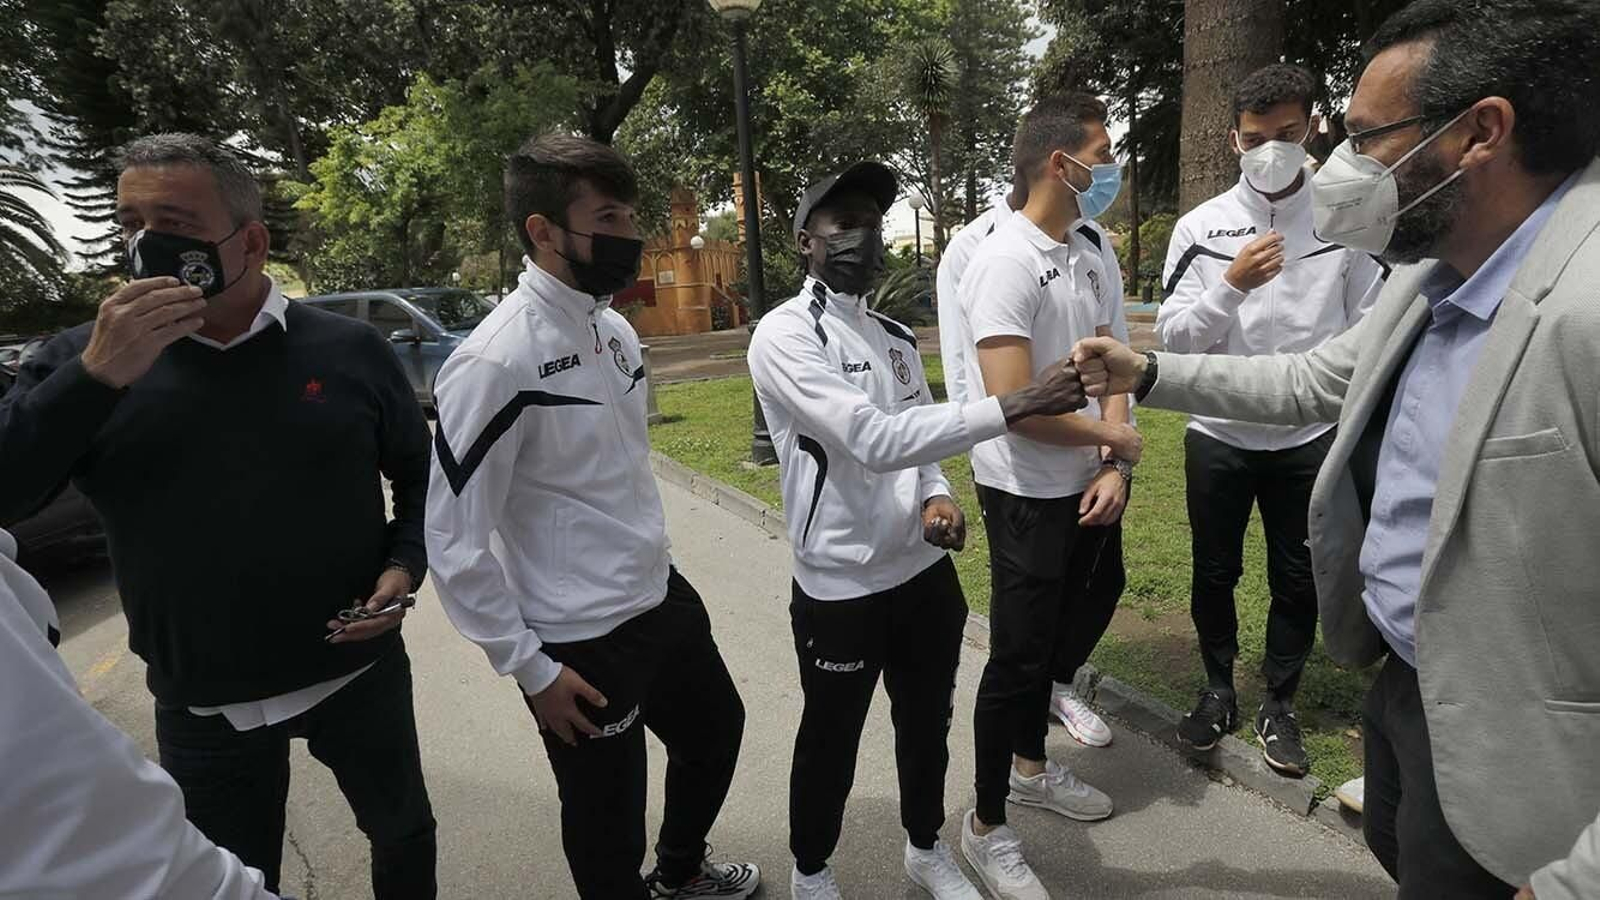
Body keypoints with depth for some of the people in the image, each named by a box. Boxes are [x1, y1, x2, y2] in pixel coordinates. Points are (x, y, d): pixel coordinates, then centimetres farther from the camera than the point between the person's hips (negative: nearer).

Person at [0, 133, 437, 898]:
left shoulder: (350, 349, -6)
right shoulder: (83, 358, -3)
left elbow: (420, 475, 4)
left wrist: (404, 564, -12)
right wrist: (97, 377, -25)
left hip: (359, 673, 0)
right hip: (202, 706, 1)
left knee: (402, 830, 22)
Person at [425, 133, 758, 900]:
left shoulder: (615, 330, 2)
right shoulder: (496, 362, -23)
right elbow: (452, 542, -19)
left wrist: (652, 569, 17)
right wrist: (530, 668, -15)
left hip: (665, 599, 9)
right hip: (582, 641, -8)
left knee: (716, 729, 28)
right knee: (607, 834, 12)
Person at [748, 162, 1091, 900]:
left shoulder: (897, 336, 8)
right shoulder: (784, 336, -16)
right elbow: (874, 440, -28)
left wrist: (937, 497, -8)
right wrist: (1015, 406, -31)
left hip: (925, 572, 7)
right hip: (841, 588, -6)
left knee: (927, 725, 24)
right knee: (831, 742, 15)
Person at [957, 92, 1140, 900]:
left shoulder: (1086, 261, 8)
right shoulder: (1005, 264, -19)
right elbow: (1013, 404, -26)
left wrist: (1114, 467, -7)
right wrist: (1114, 437, -11)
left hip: (1088, 489, 9)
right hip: (1028, 496, -9)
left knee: (1063, 637, 21)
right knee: (1019, 657, 2)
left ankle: (1030, 768, 44)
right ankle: (987, 827, 22)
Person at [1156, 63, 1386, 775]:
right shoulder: (1200, 226, -3)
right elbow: (1172, 335, -7)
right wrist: (1231, 285, -23)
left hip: (1310, 437, 0)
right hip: (1218, 434, 0)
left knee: (1297, 579, 12)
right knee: (1214, 573, 12)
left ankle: (1279, 703, 32)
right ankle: (1218, 691, 33)